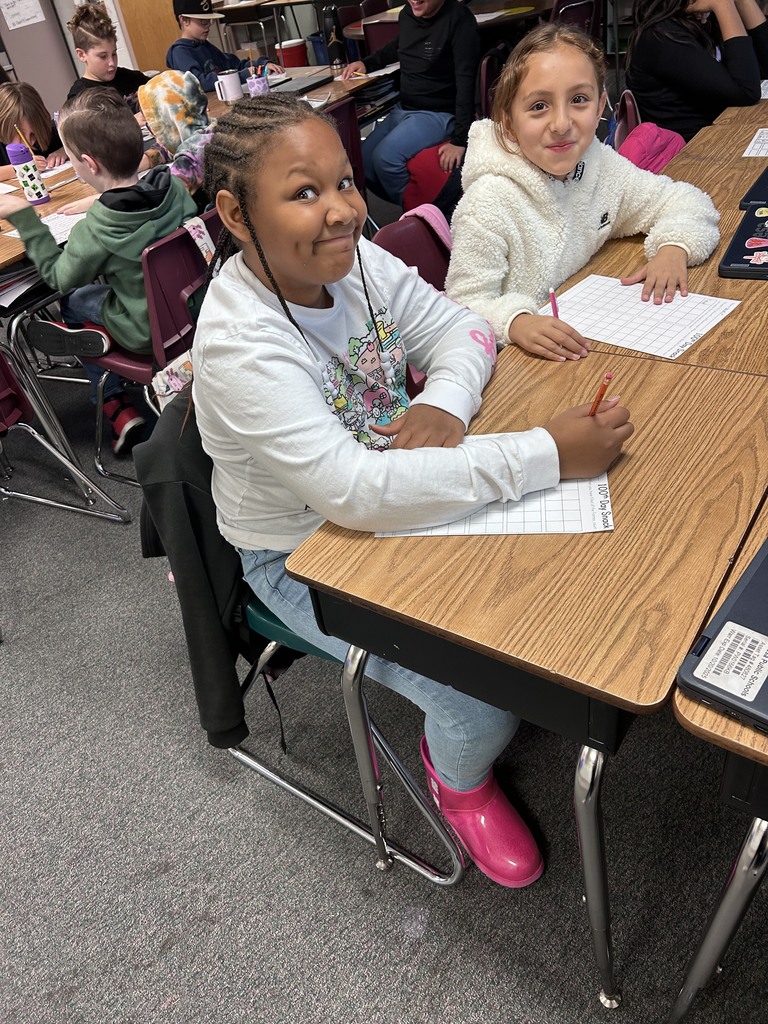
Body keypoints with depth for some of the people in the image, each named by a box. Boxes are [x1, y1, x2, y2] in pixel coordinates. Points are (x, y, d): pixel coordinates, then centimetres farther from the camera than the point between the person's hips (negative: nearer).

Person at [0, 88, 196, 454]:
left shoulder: (96, 230, -28)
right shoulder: (171, 184, -15)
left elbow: (59, 278, -9)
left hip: (148, 331, -5)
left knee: (71, 301, 22)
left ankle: (115, 406, 23)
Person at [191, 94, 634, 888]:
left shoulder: (350, 258, -10)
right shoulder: (239, 347, -31)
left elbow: (457, 330, 0)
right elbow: (355, 491, -39)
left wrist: (444, 405, -25)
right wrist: (547, 454, -38)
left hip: (401, 491, 7)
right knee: (483, 703, -14)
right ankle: (460, 778, 23)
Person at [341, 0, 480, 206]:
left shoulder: (458, 18, -17)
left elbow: (466, 81, -22)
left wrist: (459, 139, -29)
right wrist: (366, 63, 12)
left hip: (439, 114, -8)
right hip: (402, 109, 8)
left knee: (385, 157, -26)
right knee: (362, 161, -2)